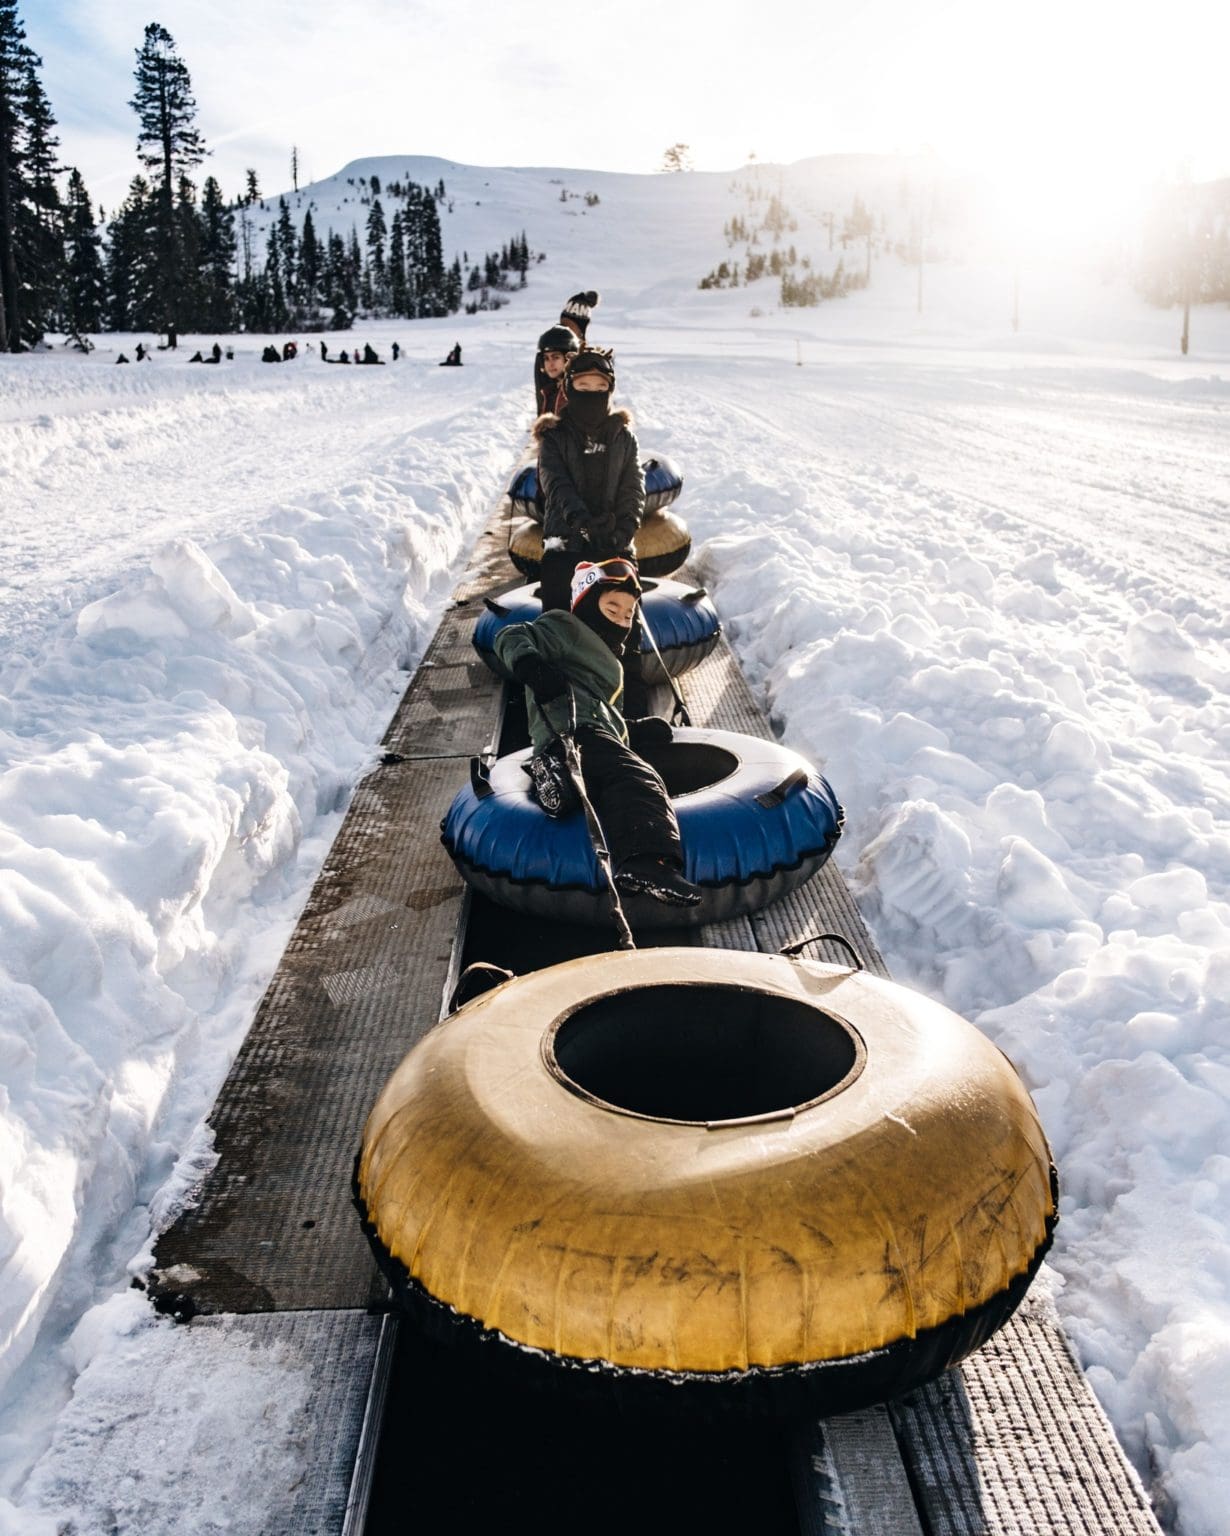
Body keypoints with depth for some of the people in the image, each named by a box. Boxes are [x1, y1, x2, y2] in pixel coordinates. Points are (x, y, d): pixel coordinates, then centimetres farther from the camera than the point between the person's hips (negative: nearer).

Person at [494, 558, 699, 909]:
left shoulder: (607, 659, 45)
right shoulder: (566, 627, 17)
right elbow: (511, 638, 0)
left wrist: (636, 731, 26)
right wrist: (530, 665, -21)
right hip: (572, 732, -11)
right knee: (638, 780, -35)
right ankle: (646, 862, -59)